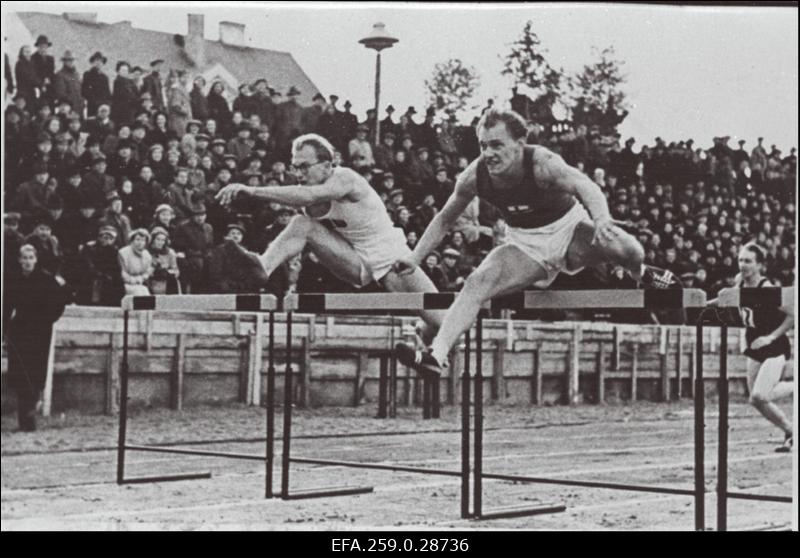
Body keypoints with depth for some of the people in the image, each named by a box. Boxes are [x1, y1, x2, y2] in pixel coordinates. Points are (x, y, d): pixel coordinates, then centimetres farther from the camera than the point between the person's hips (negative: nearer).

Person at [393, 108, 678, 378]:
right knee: (476, 285, -23)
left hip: (568, 228, -2)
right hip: (524, 242, 2)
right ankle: (436, 356, -28)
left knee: (629, 251, -25)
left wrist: (602, 218, -68)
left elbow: (585, 186, -47)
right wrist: (414, 258, -8)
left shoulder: (542, 164, -30)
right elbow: (444, 219, -1)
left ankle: (641, 274, 14)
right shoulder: (474, 177, -17)